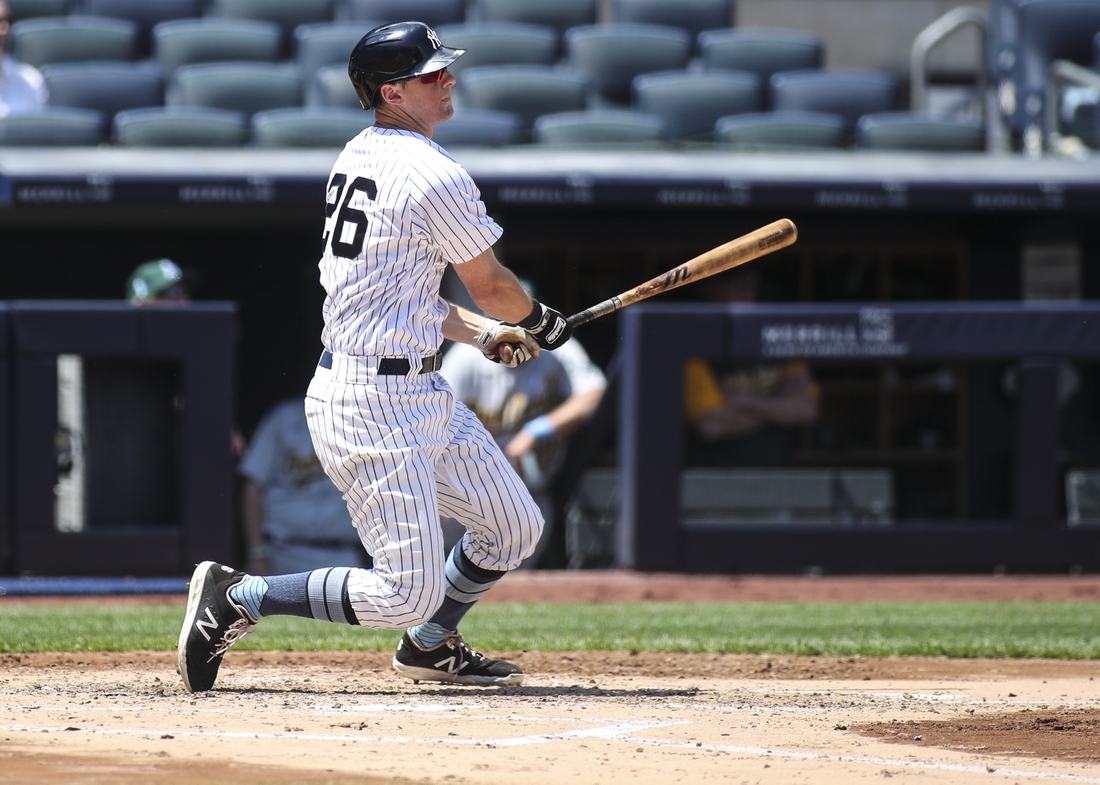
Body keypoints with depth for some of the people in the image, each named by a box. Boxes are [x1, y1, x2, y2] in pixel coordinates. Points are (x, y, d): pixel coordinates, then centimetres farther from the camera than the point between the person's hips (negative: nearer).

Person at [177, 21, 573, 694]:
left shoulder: (358, 157, 12)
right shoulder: (435, 176, -17)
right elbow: (490, 285, -4)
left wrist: (482, 332, 15)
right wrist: (539, 323, 17)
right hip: (374, 406, -10)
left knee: (516, 527, 18)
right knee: (409, 594, -11)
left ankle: (429, 647, 35)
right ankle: (236, 598, -4)